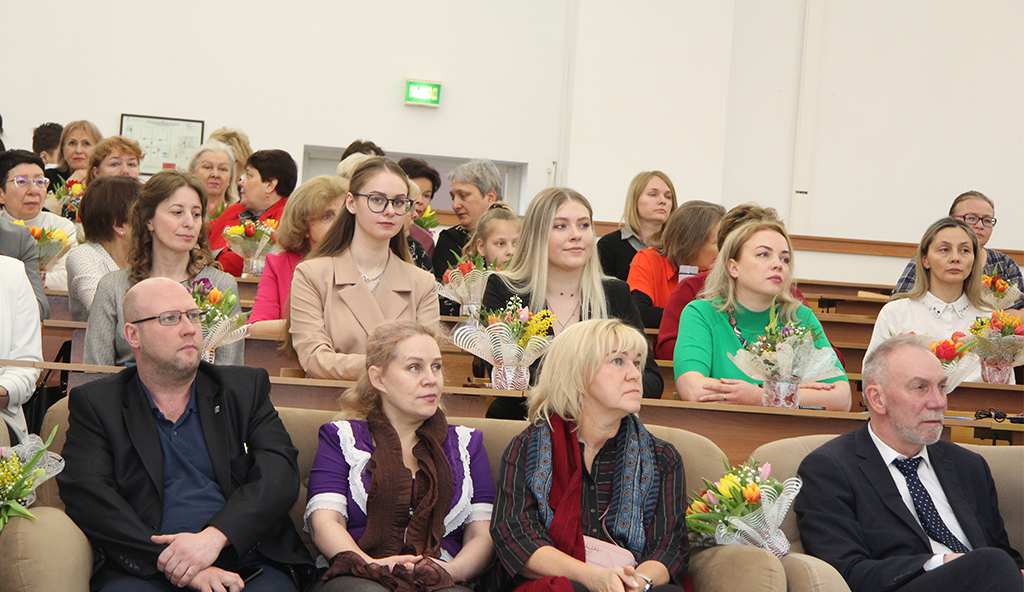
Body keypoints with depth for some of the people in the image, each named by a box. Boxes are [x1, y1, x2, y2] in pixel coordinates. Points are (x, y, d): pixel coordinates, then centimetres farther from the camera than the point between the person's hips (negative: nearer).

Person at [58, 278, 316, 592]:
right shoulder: (94, 403, 13)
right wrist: (169, 561, -16)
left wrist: (214, 537, -15)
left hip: (248, 561, 1)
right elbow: (87, 497, -2)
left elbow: (280, 474, 3)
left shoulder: (247, 387, 18)